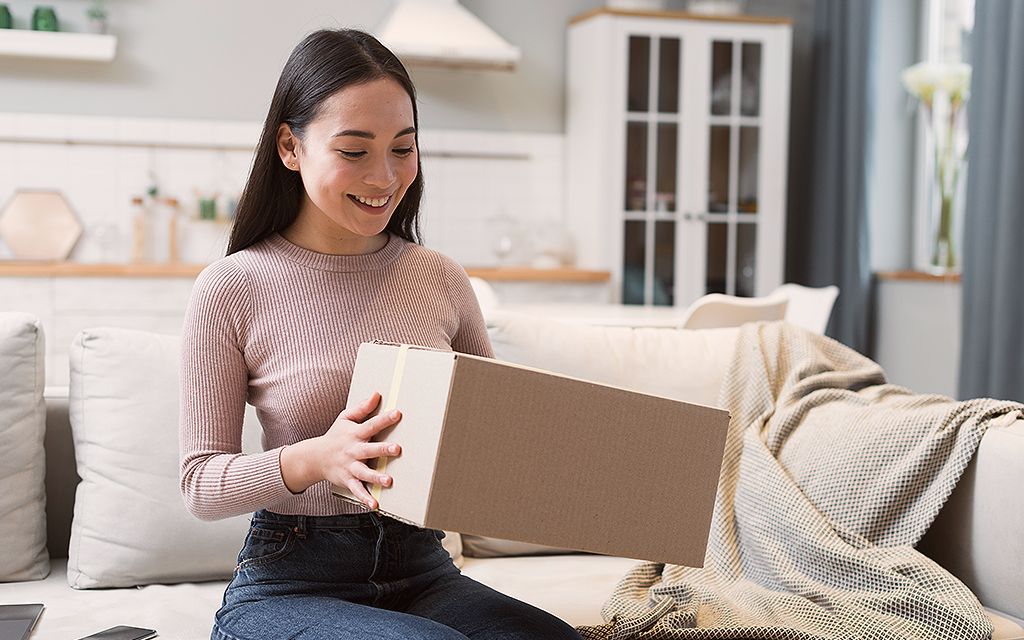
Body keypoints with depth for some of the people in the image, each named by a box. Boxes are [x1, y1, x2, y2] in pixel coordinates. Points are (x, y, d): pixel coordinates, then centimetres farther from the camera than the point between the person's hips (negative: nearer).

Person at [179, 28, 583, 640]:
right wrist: (316, 458, -24)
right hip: (289, 584, -3)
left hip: (422, 572, 4)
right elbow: (202, 482, -5)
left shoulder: (441, 279, 5)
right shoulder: (232, 290, -6)